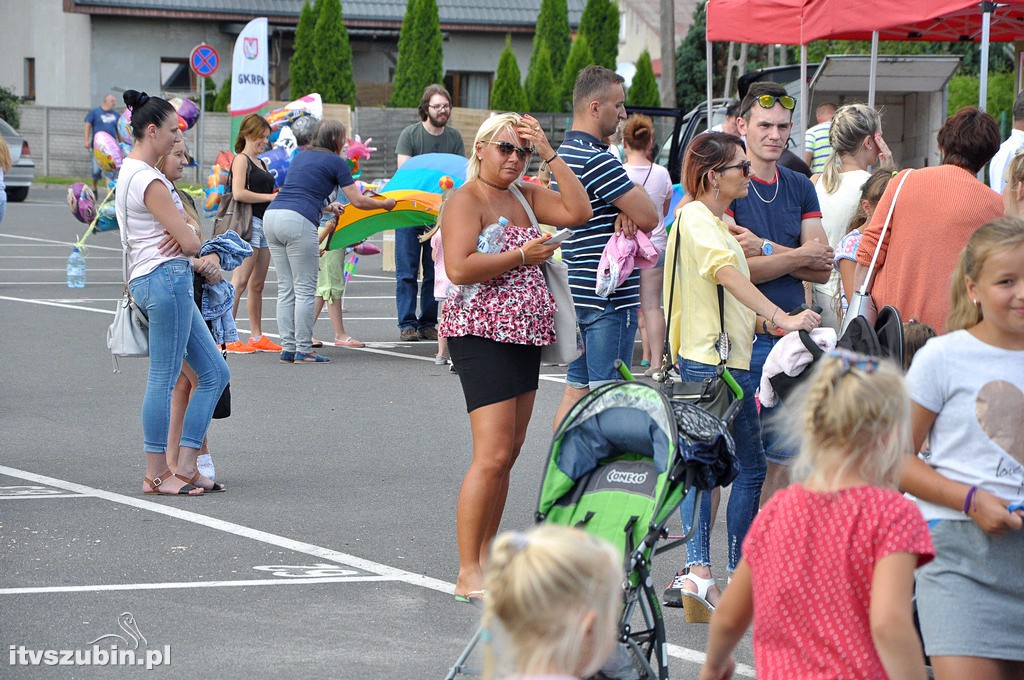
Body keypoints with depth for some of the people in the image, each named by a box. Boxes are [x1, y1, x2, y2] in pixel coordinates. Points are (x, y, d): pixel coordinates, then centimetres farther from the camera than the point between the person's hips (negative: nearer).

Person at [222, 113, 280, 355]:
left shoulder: (261, 163, 22)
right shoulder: (241, 160, -5)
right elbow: (239, 193, -17)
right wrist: (270, 197, -14)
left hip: (264, 225, 9)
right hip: (248, 223, -9)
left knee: (257, 285, 10)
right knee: (240, 282, -13)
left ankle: (257, 337, 14)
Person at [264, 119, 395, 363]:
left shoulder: (301, 156, 24)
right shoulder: (335, 162, 4)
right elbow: (358, 201, 5)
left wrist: (327, 207, 41)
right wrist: (385, 204, 21)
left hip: (272, 215, 7)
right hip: (298, 222, -7)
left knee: (285, 289, 11)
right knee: (304, 290, -1)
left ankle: (288, 348, 11)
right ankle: (303, 351, -1)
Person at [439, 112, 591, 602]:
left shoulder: (525, 195, 15)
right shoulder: (466, 200, -8)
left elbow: (578, 211, 4)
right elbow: (458, 268, -21)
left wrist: (550, 154, 1)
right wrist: (523, 255, -15)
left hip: (524, 336, 9)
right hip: (481, 335, -9)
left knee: (509, 452, 9)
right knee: (493, 456, -13)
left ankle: (485, 556, 16)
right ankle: (468, 575, -11)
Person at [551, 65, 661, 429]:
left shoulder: (566, 152, 16)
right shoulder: (596, 160, -17)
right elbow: (650, 218, -17)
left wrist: (625, 212, -8)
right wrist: (633, 201, 4)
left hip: (580, 293, 10)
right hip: (609, 297, -10)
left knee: (576, 388, 13)